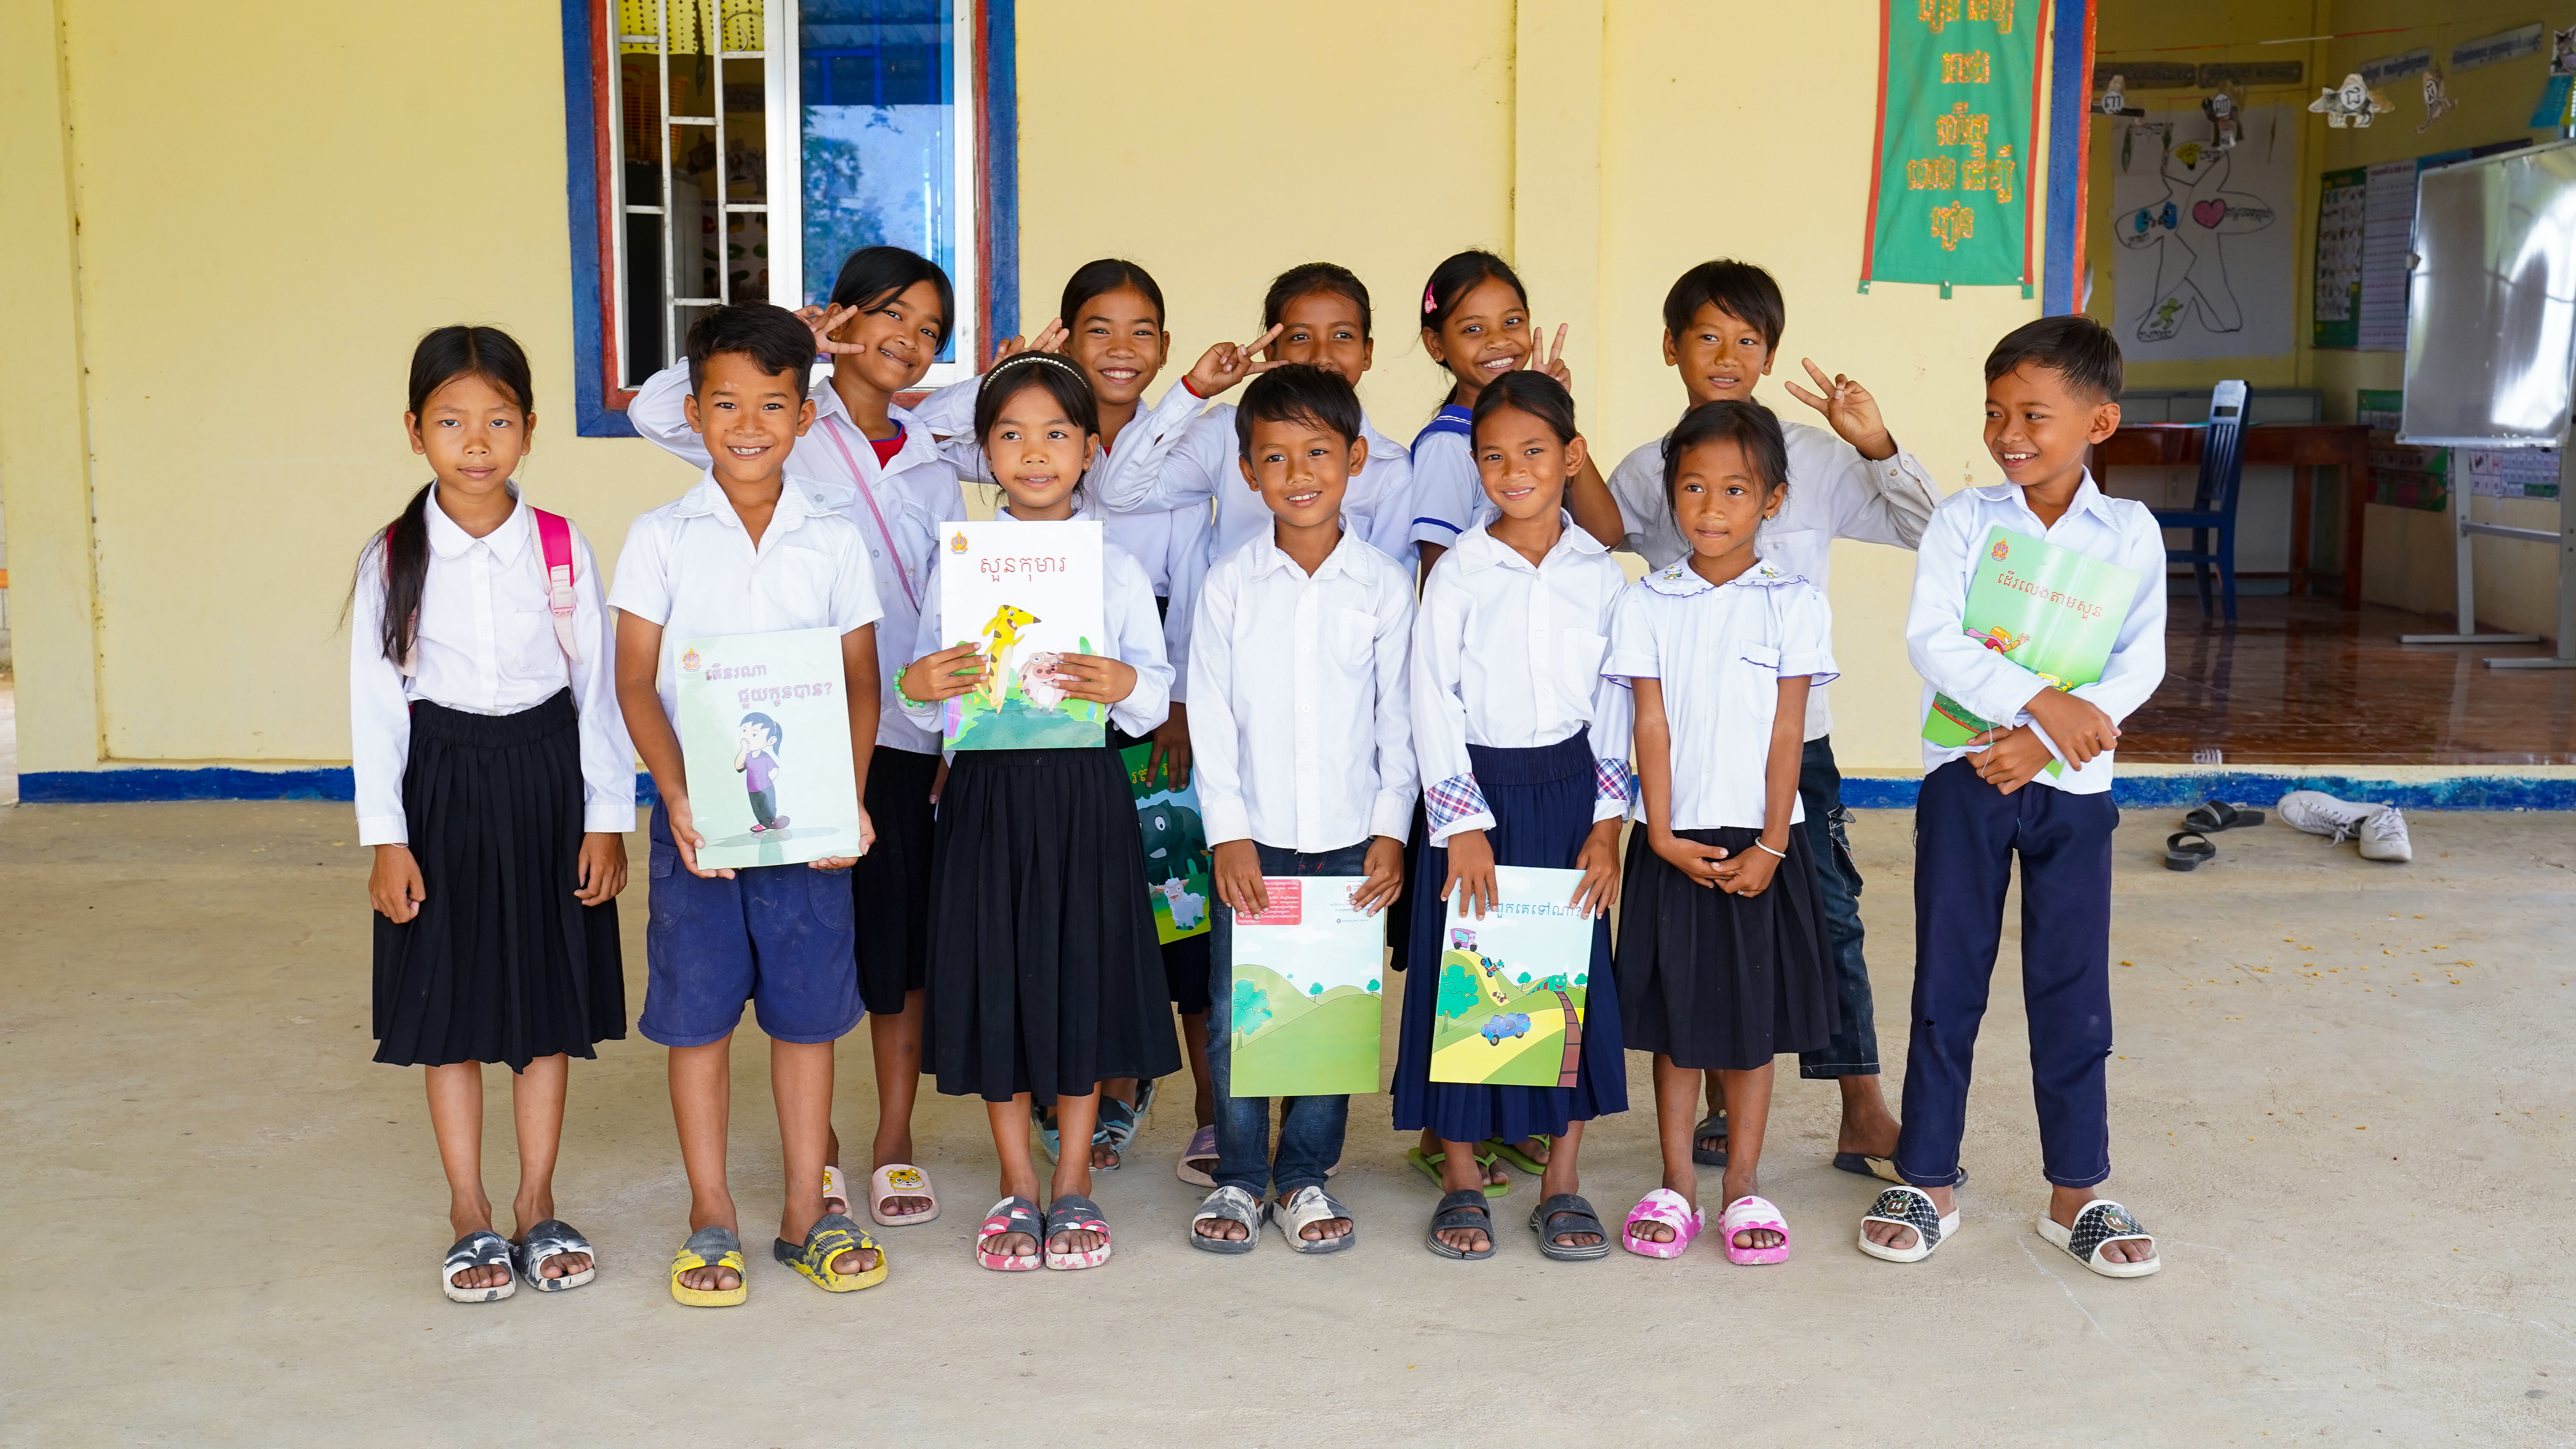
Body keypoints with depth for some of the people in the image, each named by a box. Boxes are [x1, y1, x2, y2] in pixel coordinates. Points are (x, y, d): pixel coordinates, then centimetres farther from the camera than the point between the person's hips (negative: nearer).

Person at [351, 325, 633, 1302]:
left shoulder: (564, 548, -3)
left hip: (546, 780, 0)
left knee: (550, 999, 9)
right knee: (449, 1004, 7)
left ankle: (537, 1204, 23)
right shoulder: (393, 559, -3)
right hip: (441, 785, 0)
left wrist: (607, 818, -3)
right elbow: (375, 699, -2)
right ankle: (469, 1213, 22)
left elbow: (599, 686, 0)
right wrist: (386, 837, -6)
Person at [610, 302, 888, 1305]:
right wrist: (678, 796, -15)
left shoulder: (835, 540, 3)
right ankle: (711, 1220, 20)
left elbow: (861, 683, 4)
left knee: (806, 1011, 7)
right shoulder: (660, 538, 0)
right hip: (697, 814, -1)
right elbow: (636, 683, -2)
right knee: (698, 1013, 6)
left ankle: (805, 1216, 20)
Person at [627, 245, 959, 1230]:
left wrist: (960, 743, 8)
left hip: (899, 733, 3)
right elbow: (658, 411, -16)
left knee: (900, 946, 7)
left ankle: (895, 1144, 20)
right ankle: (816, 1148, 20)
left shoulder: (932, 468, 14)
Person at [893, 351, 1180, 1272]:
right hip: (987, 791, 1)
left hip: (1084, 792, 0)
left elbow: (1159, 689, 2)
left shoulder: (1116, 568, 3)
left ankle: (1073, 1184, 21)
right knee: (998, 981, 5)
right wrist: (917, 689, -16)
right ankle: (1017, 1187, 21)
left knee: (1083, 976, 5)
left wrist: (1124, 686, -19)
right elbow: (929, 695, 7)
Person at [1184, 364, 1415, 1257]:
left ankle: (1306, 1177, 21)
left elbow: (1399, 716, 3)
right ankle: (1240, 1177, 18)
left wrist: (1391, 828, -2)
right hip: (1253, 838, 0)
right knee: (1235, 1014, 2)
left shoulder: (1383, 586, 1)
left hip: (1350, 838, 0)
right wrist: (1228, 832, -6)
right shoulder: (1230, 587, 0)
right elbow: (1211, 717, 0)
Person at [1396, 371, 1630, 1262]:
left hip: (1570, 790, 2)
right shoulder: (1459, 571, -3)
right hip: (1475, 789, -2)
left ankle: (1561, 1183, 16)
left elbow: (1615, 704, 4)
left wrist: (1607, 824, -2)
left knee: (1575, 977, 4)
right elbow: (1433, 700, -6)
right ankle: (1461, 1180, 16)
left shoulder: (1601, 574, 3)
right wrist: (1464, 824, -11)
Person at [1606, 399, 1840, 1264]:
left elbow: (1786, 734, -3)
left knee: (1753, 1012, 6)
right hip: (1675, 843, 1)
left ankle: (1744, 1183, 18)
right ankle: (1676, 1184, 18)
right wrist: (1662, 835, -8)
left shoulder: (1794, 606, -1)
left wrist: (1770, 846, -8)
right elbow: (1651, 727, -2)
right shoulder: (1646, 604, 1)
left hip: (1760, 843, -1)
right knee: (1674, 1011, 7)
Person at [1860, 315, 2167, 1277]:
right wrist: (2041, 701, -23)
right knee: (1947, 983, 6)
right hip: (1965, 775, -1)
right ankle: (1929, 1184, 17)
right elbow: (1932, 641, -13)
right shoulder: (1964, 520, -2)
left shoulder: (2131, 533, 1)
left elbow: (2142, 663, -5)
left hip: (2073, 786, 1)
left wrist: (2050, 741, -17)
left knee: (2074, 991, 7)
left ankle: (2077, 1193, 20)